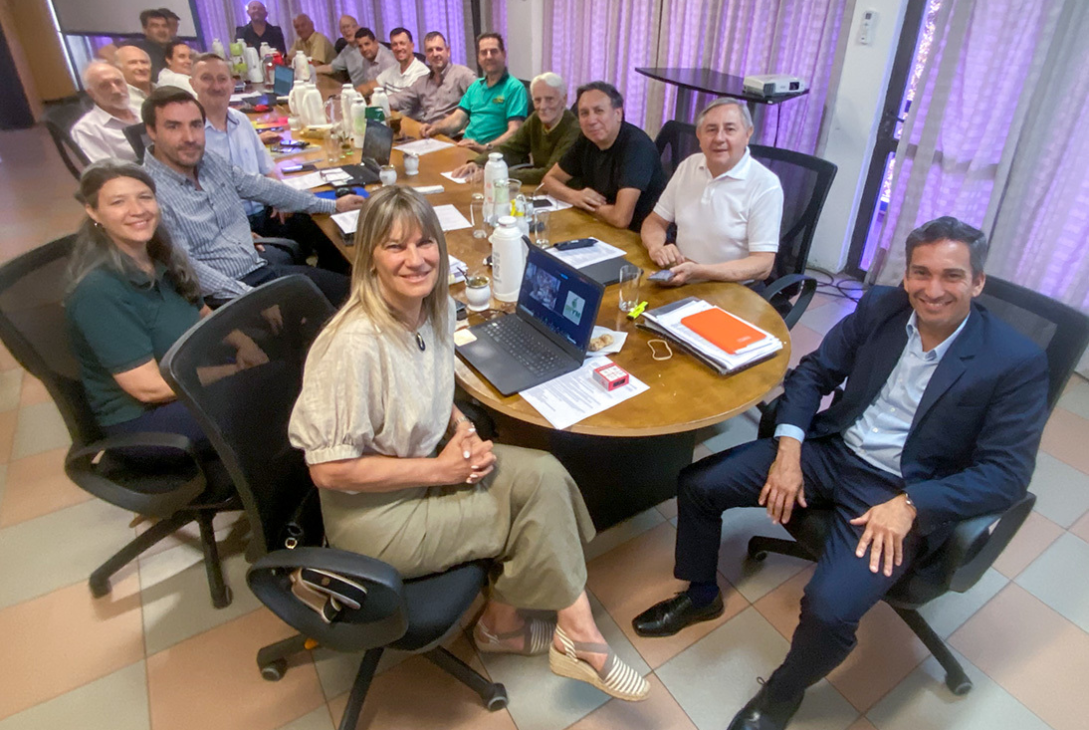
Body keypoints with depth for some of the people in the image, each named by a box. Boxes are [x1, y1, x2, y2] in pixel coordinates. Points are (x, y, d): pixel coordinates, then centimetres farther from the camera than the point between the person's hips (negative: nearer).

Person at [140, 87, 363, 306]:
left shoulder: (211, 162, 7)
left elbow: (263, 188, 19)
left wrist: (331, 205, 24)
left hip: (261, 267, 7)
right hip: (224, 297, -7)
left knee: (347, 289, -5)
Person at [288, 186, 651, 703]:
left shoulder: (437, 307, -5)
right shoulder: (356, 344, -29)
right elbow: (329, 469, -23)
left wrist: (462, 427, -7)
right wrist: (438, 469, -20)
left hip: (428, 466, 7)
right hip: (373, 512, -7)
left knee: (542, 475, -12)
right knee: (539, 505, -10)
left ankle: (500, 622, 8)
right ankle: (577, 636, 14)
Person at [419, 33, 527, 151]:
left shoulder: (514, 88, -3)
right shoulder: (475, 86, 19)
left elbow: (514, 132, -14)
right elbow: (457, 119, 15)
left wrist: (485, 148, -28)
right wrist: (435, 128, -6)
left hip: (491, 153, -6)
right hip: (465, 148, 6)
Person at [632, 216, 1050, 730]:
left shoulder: (1018, 363, -12)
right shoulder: (879, 307, -1)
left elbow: (1007, 473, -12)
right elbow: (813, 371, 4)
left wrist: (909, 505, -25)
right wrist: (788, 450, -10)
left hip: (901, 495, -4)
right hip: (829, 450, 5)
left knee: (828, 609, -26)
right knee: (697, 484, -4)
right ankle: (700, 595, 24)